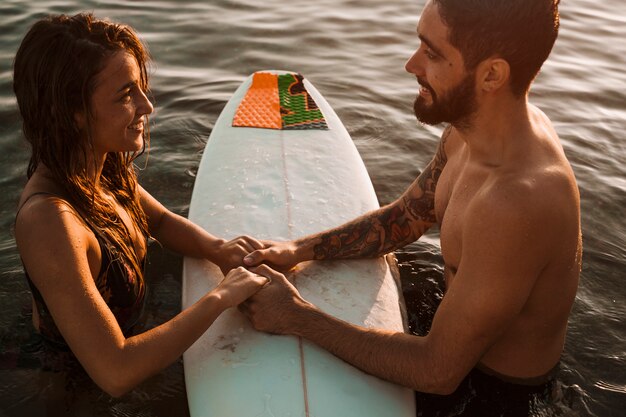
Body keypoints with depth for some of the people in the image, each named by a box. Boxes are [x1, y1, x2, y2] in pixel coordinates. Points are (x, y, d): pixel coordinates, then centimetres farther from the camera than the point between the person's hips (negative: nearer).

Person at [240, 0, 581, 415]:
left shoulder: (516, 204, -39)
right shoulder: (473, 127, -11)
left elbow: (437, 370, -29)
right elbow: (403, 217, 5)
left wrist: (297, 318, -23)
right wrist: (299, 250, -6)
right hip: (461, 344, 7)